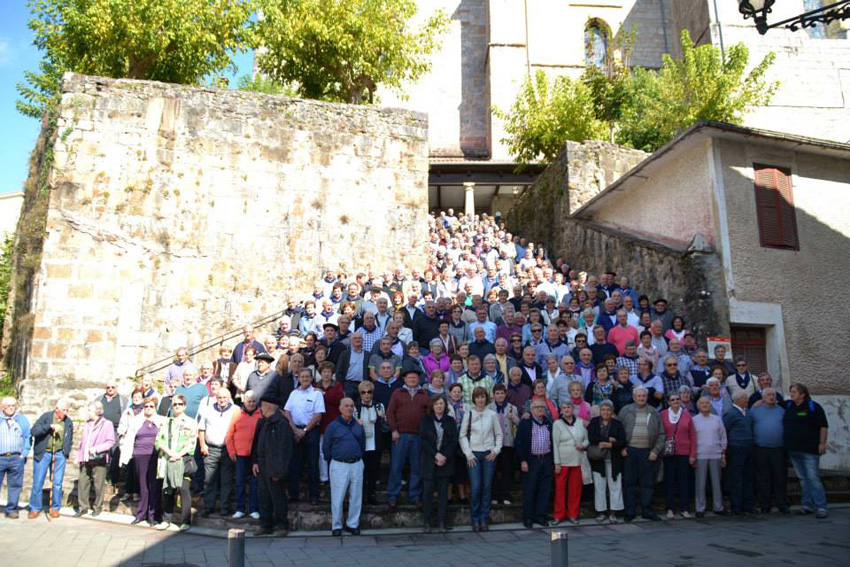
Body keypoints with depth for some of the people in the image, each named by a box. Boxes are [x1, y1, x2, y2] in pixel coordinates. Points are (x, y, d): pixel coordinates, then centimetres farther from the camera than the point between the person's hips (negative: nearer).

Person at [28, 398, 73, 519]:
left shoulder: (68, 422, 7)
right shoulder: (46, 417, -4)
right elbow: (34, 431, -16)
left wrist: (67, 452, 5)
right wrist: (50, 426, -25)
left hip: (59, 455, 2)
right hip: (43, 454, -2)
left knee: (57, 483, 4)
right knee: (38, 482, 3)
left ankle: (55, 508, 15)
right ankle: (35, 508, 17)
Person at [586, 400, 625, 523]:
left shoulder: (617, 424, 5)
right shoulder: (594, 422, 3)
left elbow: (622, 442, -2)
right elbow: (591, 438, -11)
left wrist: (609, 445, -16)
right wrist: (609, 439, -12)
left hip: (614, 461, 0)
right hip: (598, 459, 0)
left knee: (615, 486, 1)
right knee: (599, 487, 4)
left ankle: (613, 513, 11)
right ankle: (600, 512, 14)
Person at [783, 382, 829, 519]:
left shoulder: (813, 407, -5)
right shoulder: (788, 406, 11)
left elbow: (824, 426, -6)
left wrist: (822, 443, -11)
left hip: (809, 450, -6)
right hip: (793, 450, 6)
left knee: (813, 478, -9)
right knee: (802, 478, 11)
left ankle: (821, 507, -5)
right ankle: (807, 505, 17)